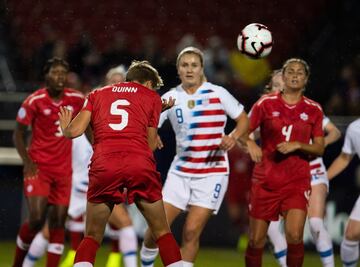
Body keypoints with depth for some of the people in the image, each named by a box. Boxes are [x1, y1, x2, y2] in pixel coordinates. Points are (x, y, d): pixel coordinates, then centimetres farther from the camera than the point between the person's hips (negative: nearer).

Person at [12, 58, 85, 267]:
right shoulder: (34, 101, -10)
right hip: (38, 168, -3)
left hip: (63, 170, 3)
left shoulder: (77, 100, -1)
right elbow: (19, 133, -1)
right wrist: (27, 161, -12)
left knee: (58, 222, -1)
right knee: (36, 220, -14)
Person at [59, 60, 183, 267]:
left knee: (92, 237, 11)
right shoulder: (152, 97, 20)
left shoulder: (98, 94, 23)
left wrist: (64, 128, 35)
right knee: (162, 232, 12)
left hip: (103, 165, 1)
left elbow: (75, 131, 13)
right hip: (140, 164, -1)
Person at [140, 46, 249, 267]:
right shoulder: (170, 98, 3)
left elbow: (244, 120, 4)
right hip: (181, 172, 3)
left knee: (192, 231, -10)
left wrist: (232, 138, -14)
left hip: (213, 172, -2)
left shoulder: (217, 93, -3)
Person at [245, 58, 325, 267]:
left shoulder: (313, 109, 5)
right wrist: (250, 143, -20)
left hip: (297, 181, 0)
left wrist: (296, 145, -12)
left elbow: (319, 148, 5)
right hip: (265, 179, 0)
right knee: (256, 240, 1)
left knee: (294, 235, -18)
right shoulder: (266, 104, 1)